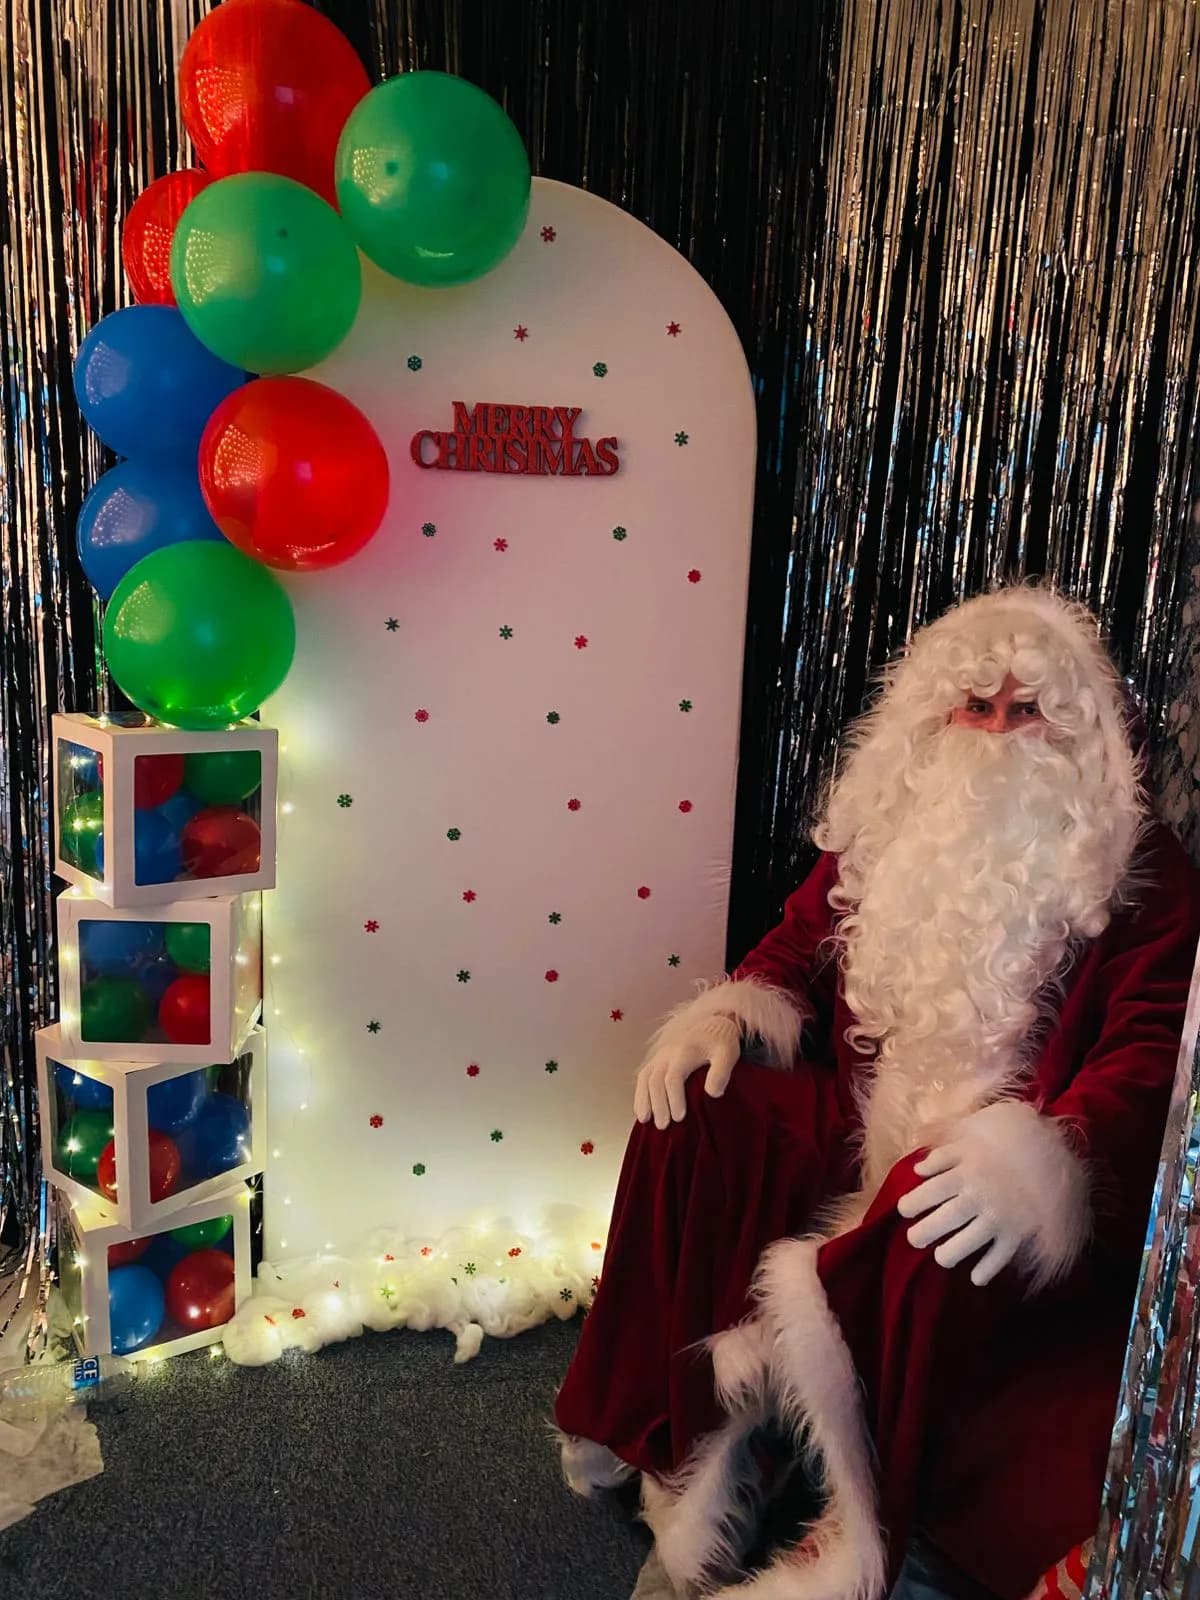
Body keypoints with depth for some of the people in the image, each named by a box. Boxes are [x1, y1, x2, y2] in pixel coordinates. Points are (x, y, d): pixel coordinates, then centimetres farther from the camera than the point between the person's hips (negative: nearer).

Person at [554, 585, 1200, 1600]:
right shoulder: (889, 826, 7)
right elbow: (800, 945, 14)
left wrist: (1045, 1158, -34)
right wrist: (727, 1014, -9)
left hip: (1032, 1193, -4)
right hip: (863, 1126, 5)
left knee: (929, 1218, -36)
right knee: (698, 1111, -18)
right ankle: (704, 1432, -5)